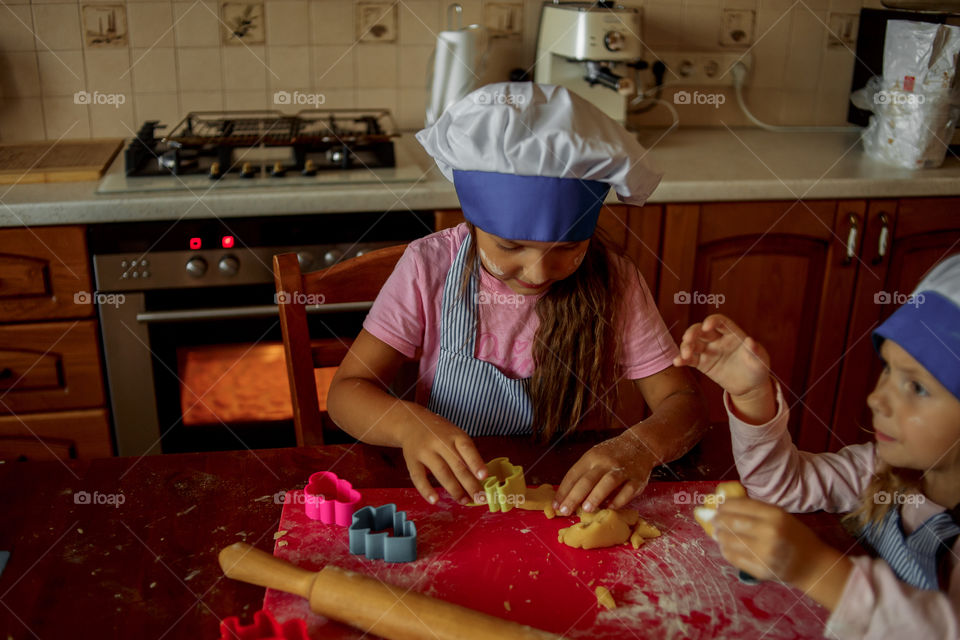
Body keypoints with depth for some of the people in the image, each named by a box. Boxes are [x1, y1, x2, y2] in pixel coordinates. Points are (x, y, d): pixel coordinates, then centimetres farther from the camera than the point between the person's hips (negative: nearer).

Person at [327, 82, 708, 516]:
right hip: (453, 493, 1)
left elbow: (683, 402, -6)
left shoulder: (613, 284, -8)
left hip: (573, 494, 0)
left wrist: (640, 446, -28)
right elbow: (347, 390, -10)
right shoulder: (429, 267, -10)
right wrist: (407, 423, -31)